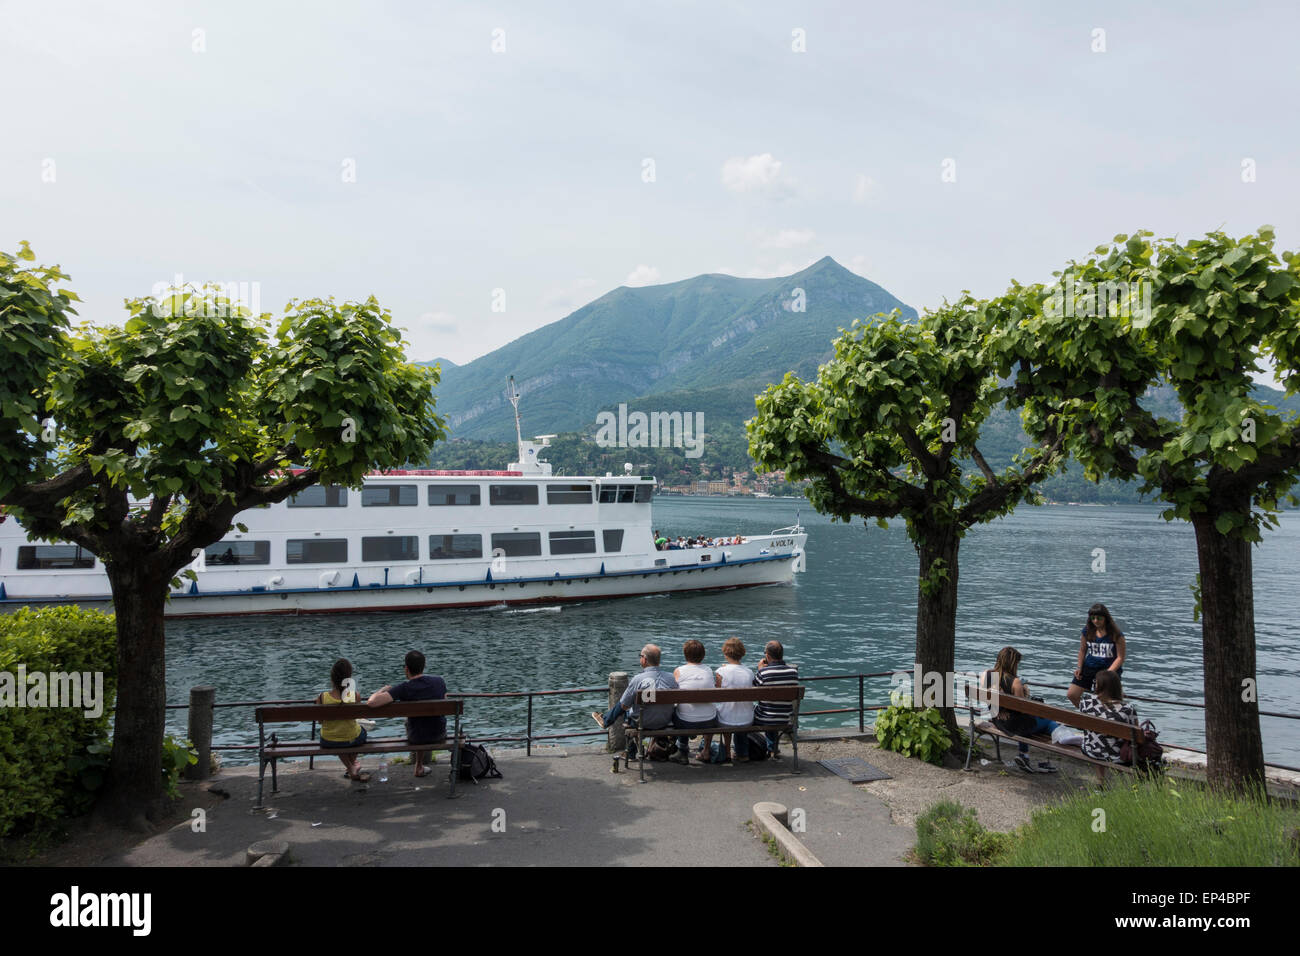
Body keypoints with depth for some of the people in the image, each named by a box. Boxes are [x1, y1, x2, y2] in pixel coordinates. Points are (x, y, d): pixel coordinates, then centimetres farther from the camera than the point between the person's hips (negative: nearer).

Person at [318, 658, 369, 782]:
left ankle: (351, 770, 37)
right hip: (352, 740, 0)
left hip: (328, 742, 1)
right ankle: (352, 762, 58)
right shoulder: (354, 695, -23)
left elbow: (320, 721, -6)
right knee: (362, 729, 37)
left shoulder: (322, 697, -23)